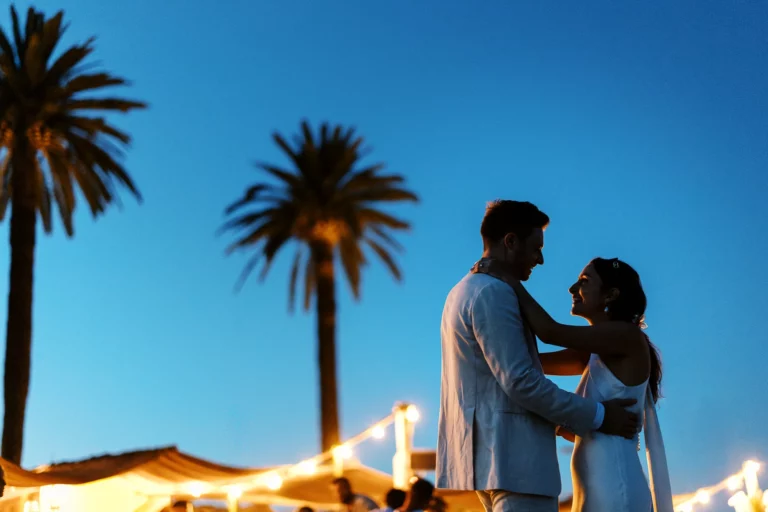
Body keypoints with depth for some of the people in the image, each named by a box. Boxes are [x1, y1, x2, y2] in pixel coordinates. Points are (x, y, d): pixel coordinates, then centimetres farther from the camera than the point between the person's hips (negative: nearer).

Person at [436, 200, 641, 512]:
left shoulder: (465, 291, 19)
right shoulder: (492, 293, -14)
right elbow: (521, 382, -20)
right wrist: (597, 416, -11)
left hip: (490, 450, 11)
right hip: (512, 452, -11)